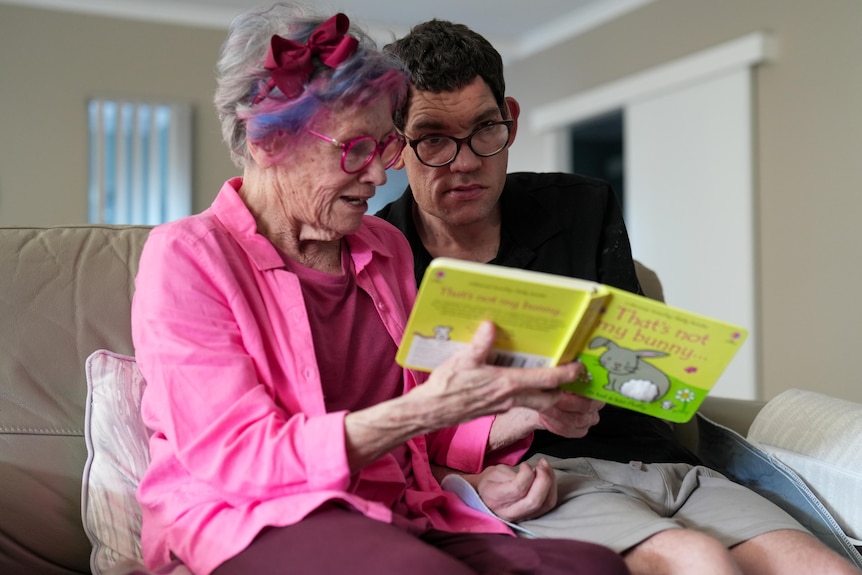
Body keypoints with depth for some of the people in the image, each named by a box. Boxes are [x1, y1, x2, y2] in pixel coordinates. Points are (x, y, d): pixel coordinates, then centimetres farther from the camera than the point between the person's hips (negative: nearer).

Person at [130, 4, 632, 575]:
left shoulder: (386, 248, 16)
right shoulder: (186, 255, -4)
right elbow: (238, 458, -13)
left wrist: (519, 416, -3)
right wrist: (429, 407, -23)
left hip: (401, 517, 5)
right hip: (251, 522, -4)